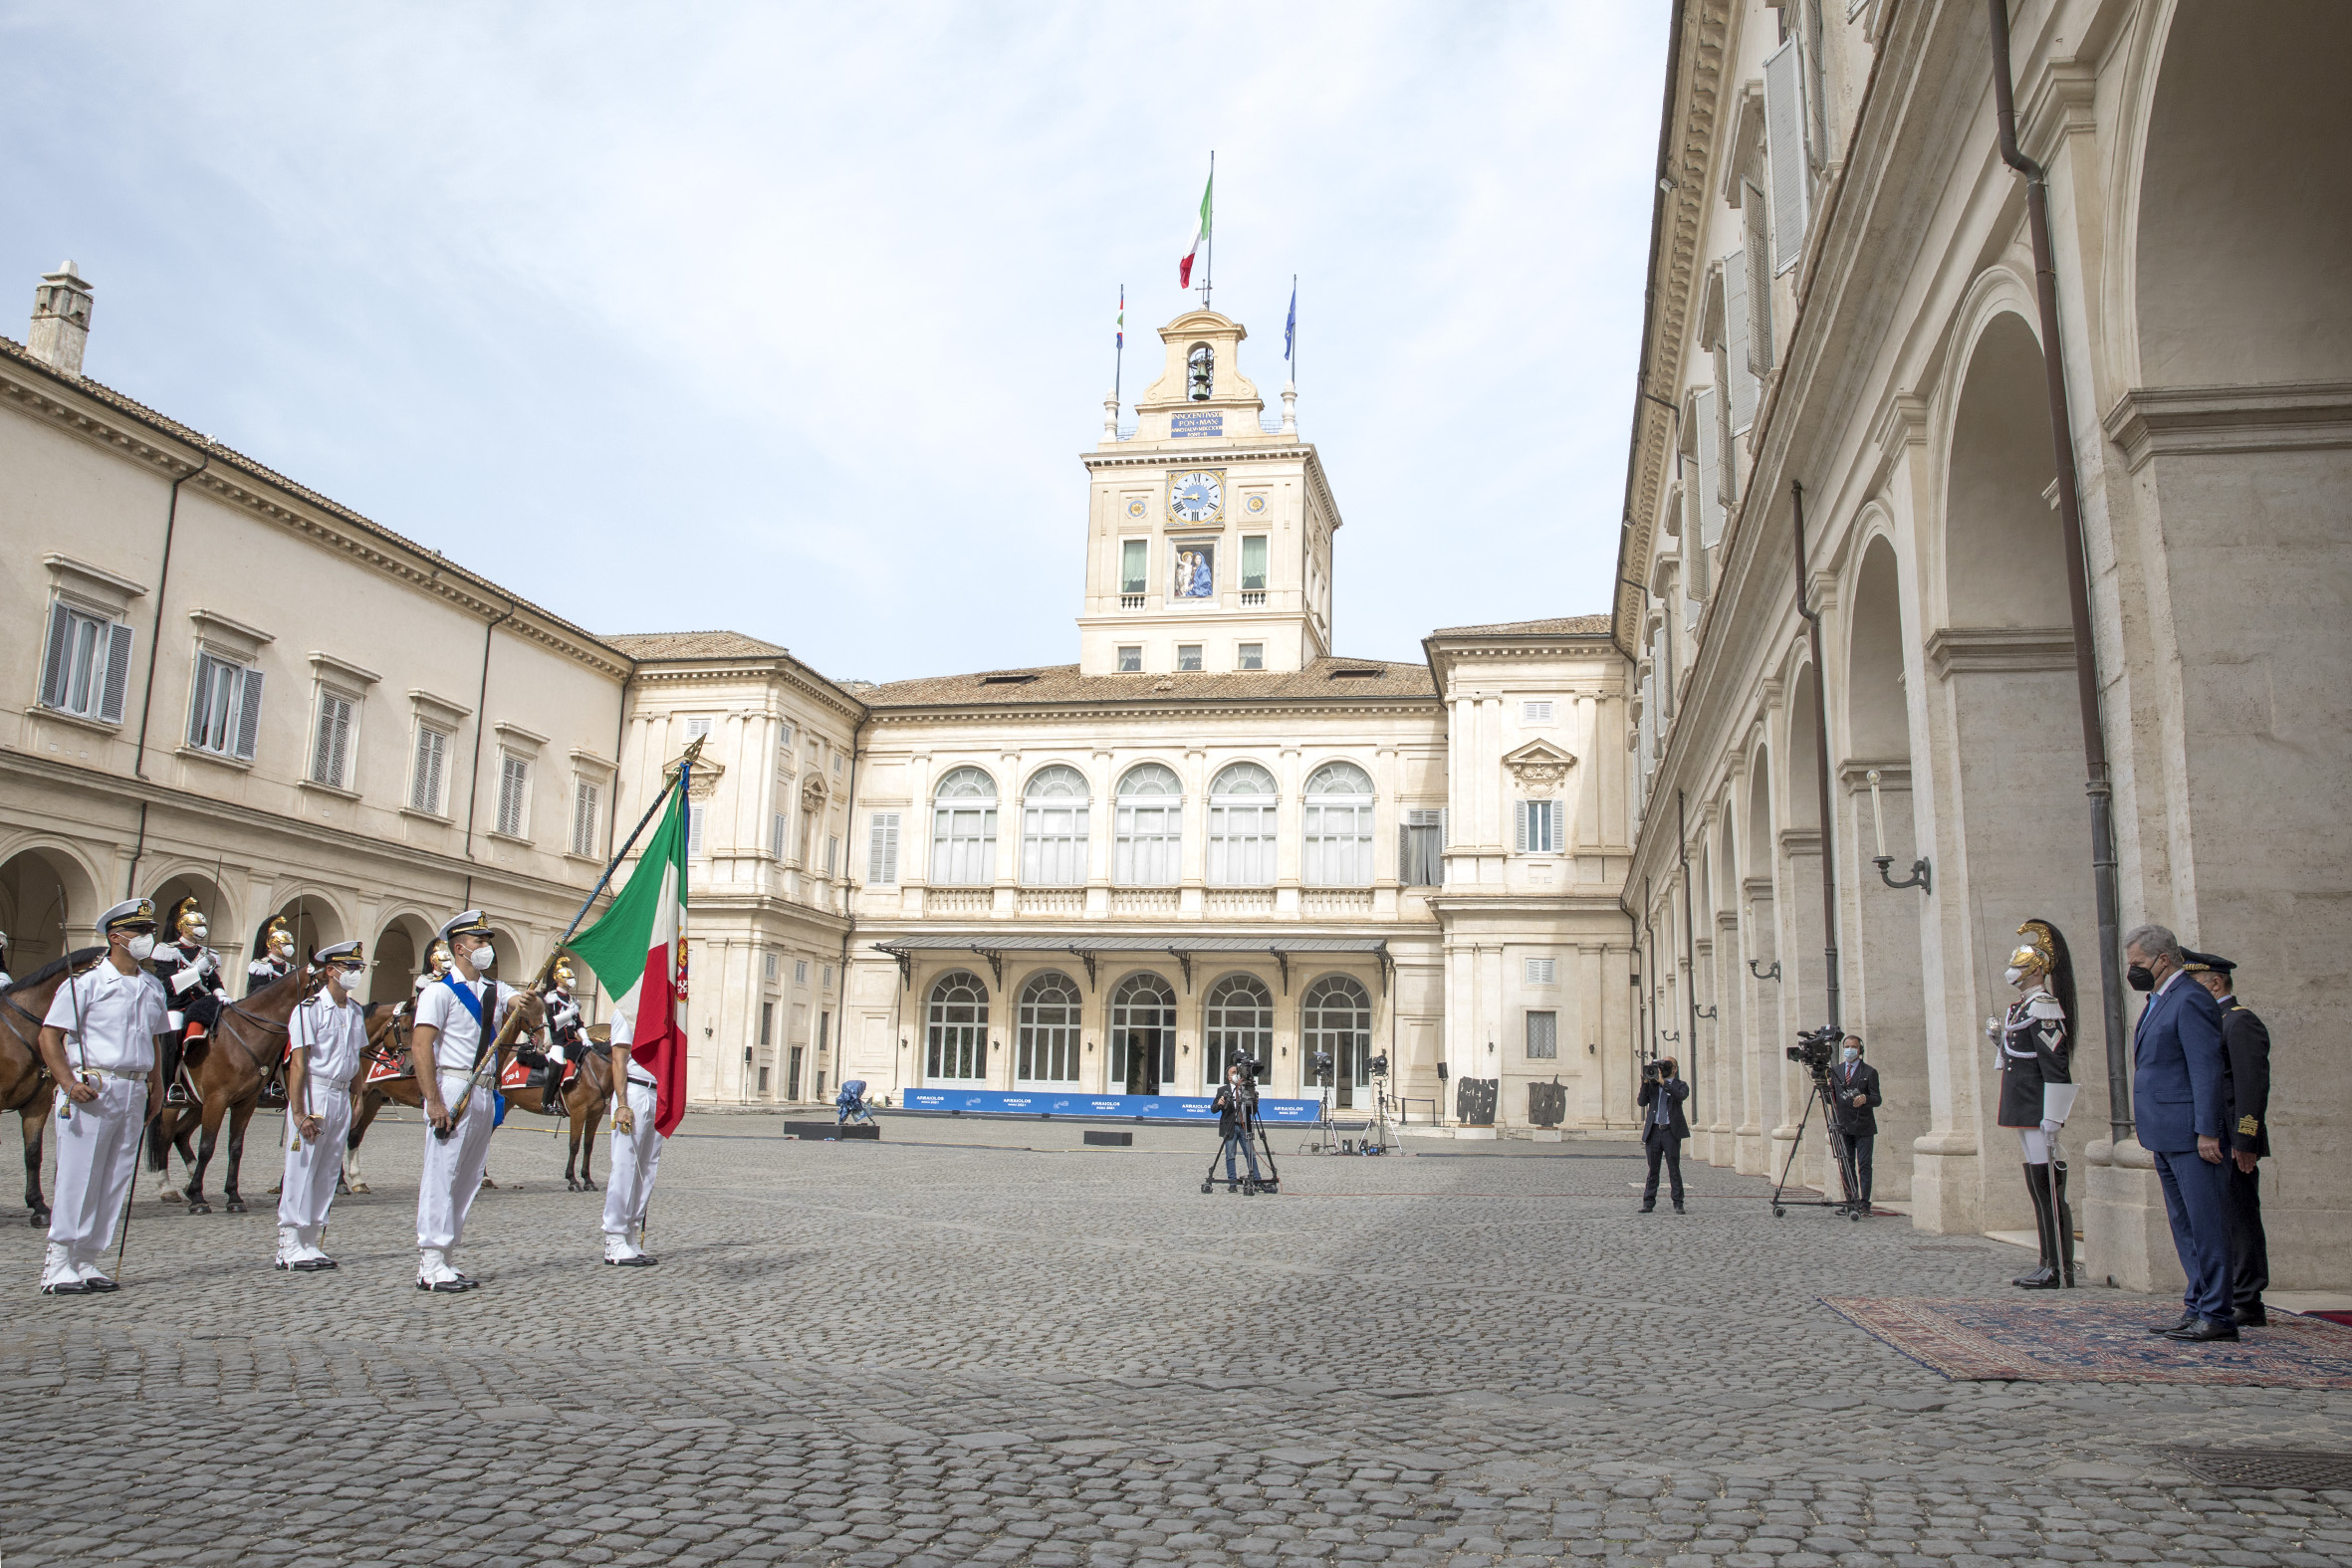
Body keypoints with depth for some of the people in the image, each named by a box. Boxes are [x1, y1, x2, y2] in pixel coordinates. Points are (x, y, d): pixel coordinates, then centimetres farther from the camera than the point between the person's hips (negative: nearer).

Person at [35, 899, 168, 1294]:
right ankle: (58, 1265, 4)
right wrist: (68, 1083, -18)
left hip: (134, 1094, 6)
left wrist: (157, 1088, 13)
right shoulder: (86, 982, -4)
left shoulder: (153, 987, 14)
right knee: (78, 1178, -4)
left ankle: (86, 1261, 15)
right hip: (91, 1091, -6)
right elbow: (49, 1036, -6)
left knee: (114, 1183, 7)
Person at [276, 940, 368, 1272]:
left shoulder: (356, 1012, 12)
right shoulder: (309, 1009, -8)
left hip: (342, 1096, 7)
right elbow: (298, 1064, -13)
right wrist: (299, 1114, -18)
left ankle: (310, 1243, 15)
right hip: (314, 1094, -6)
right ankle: (289, 1247, 3)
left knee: (328, 1175, 9)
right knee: (301, 1171, -3)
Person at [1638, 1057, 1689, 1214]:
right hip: (1653, 1130, 3)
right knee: (1652, 1169, 7)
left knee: (1674, 1169, -1)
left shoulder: (1680, 1085, 4)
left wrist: (1663, 1082, -22)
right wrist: (1645, 1083, -8)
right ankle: (1648, 1203, 11)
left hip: (1671, 1131, -3)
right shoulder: (1653, 1084, 12)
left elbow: (1681, 1096, -19)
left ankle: (1678, 1204, 6)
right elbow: (1642, 1102, 3)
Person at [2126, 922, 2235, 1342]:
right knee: (2184, 1227, 14)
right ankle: (2197, 1308, 21)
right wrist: (2152, 1132, 19)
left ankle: (2218, 1315, 1)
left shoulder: (2191, 1000, -13)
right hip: (2165, 1136, 10)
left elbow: (2207, 1068, -18)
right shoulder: (2159, 1001, 17)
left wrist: (2206, 1131, -20)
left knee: (2207, 1224, -4)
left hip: (2190, 1136, -10)